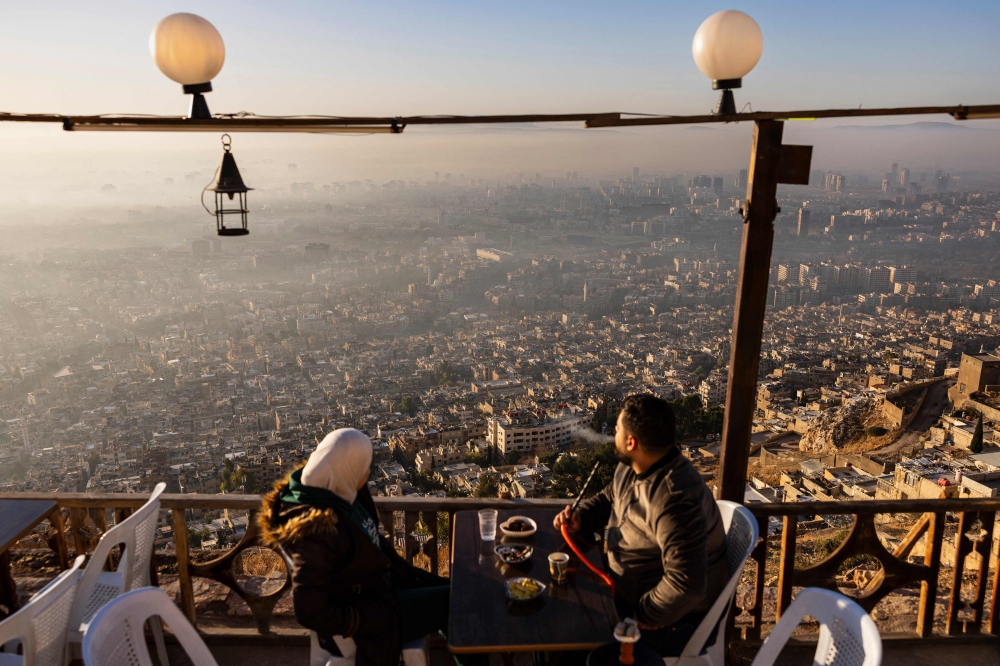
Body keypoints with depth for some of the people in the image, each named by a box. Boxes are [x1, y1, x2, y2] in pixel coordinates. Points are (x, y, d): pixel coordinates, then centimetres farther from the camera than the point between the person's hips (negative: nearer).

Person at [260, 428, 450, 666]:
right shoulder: (316, 530, -34)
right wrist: (381, 618, -21)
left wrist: (405, 572, 6)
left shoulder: (332, 491, -9)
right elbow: (310, 612, -31)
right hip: (368, 609, -8)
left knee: (445, 588, 12)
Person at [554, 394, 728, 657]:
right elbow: (609, 498, 15)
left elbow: (686, 584, -38)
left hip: (674, 616, -9)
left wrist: (644, 616, -23)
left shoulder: (675, 500, -36)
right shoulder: (632, 467, -4)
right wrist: (580, 517, -4)